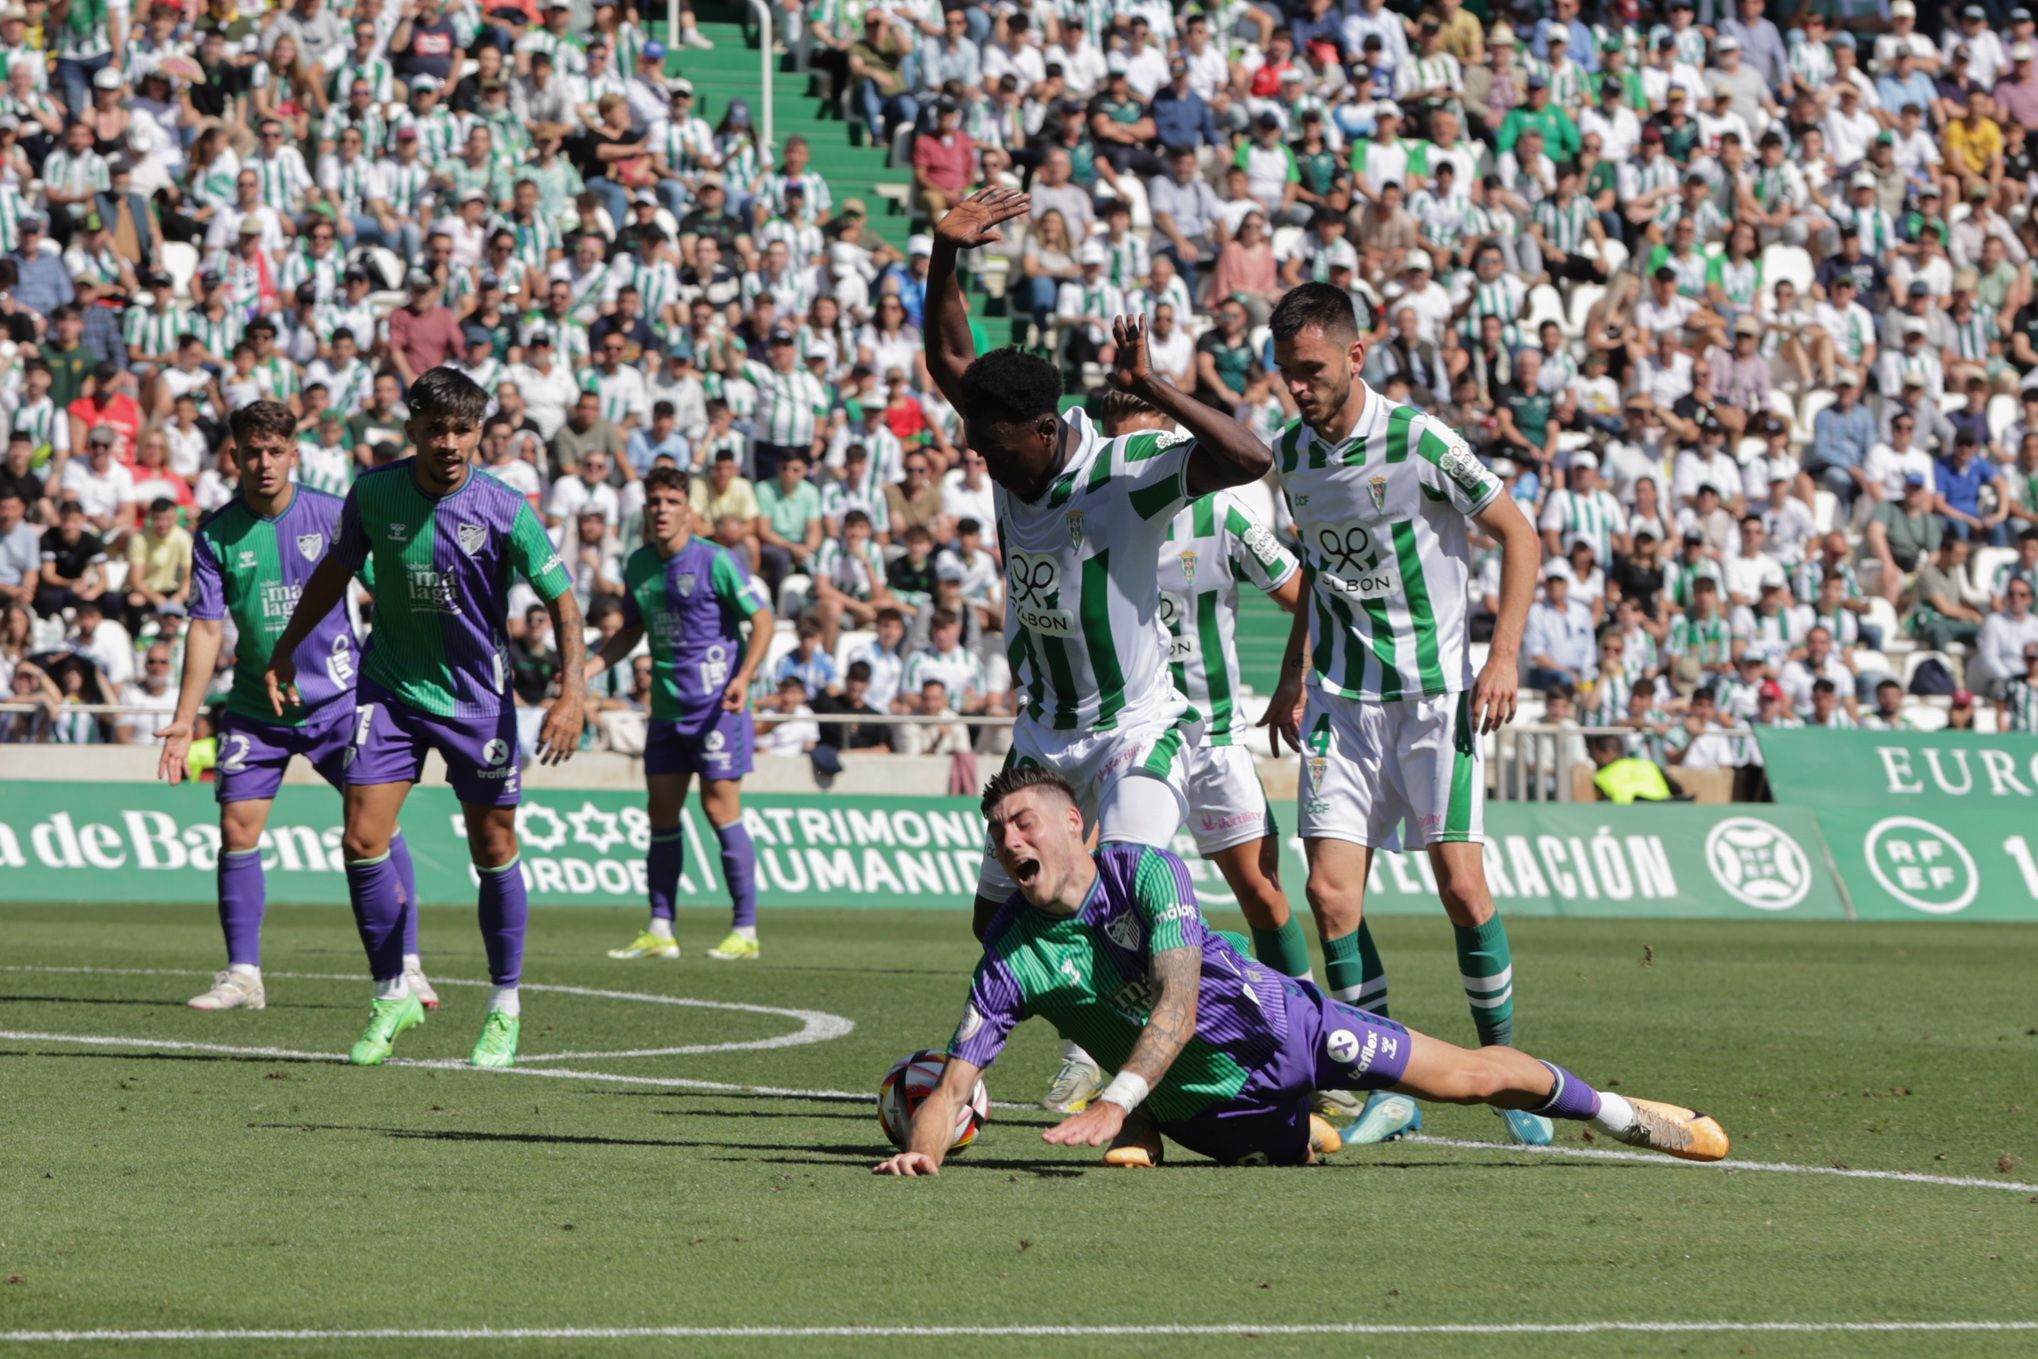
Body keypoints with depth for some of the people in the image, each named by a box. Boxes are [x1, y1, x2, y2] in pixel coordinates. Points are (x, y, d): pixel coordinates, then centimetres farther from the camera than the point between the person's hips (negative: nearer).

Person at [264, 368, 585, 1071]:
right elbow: (337, 568, 11)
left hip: (477, 697, -2)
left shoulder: (504, 509, -16)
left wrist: (572, 691, -24)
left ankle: (506, 1007, 20)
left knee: (494, 852, 3)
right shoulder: (374, 492, -8)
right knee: (362, 842, -8)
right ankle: (392, 996, 8)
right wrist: (286, 649, 14)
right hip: (389, 689, 2)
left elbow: (561, 599, -11)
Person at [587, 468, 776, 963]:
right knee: (662, 814, 5)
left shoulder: (715, 562, -10)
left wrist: (743, 677, -21)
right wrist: (588, 669, 8)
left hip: (716, 704, -6)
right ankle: (660, 931, 10)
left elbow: (762, 620, -8)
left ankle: (745, 931, -4)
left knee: (720, 808, -8)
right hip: (666, 708, 6)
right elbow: (631, 630, 21)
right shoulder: (638, 566, 9)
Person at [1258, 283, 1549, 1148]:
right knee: (1329, 891, -7)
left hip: (1433, 693, -5)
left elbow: (1518, 534, -6)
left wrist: (1503, 657, -13)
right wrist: (1293, 679, 18)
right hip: (1341, 702, 5)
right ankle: (1391, 1088, 1)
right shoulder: (1292, 456, 6)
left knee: (1461, 886, -9)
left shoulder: (1419, 442, -12)